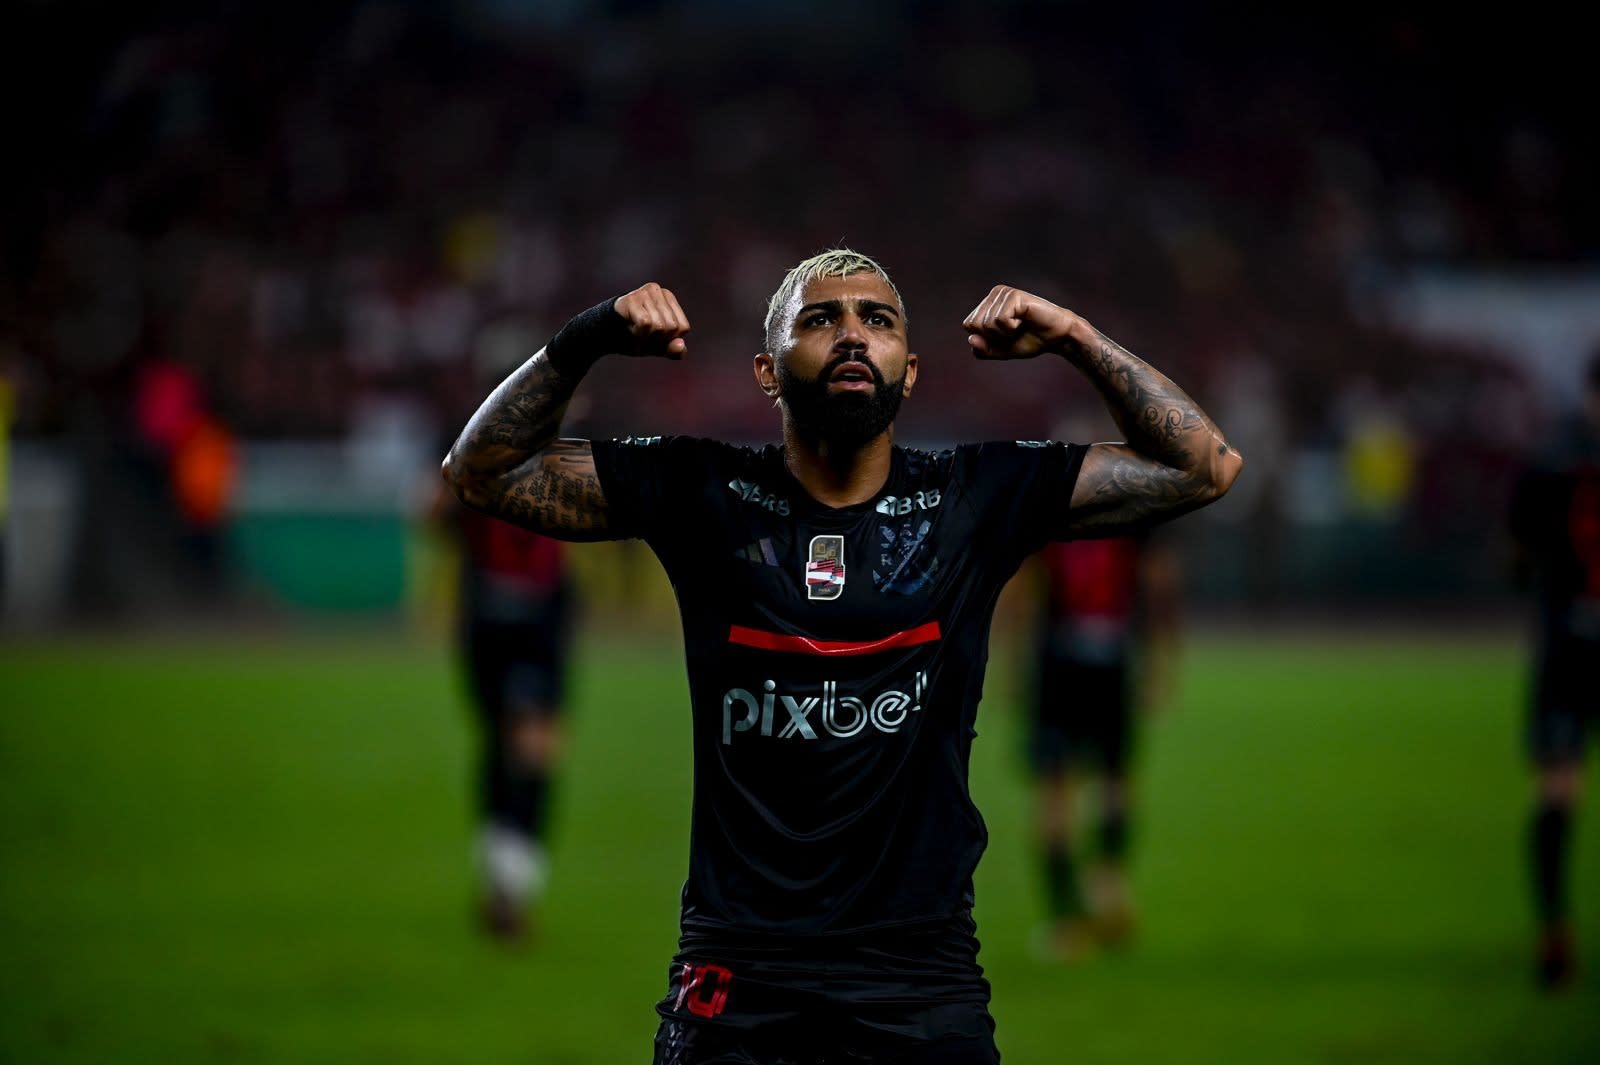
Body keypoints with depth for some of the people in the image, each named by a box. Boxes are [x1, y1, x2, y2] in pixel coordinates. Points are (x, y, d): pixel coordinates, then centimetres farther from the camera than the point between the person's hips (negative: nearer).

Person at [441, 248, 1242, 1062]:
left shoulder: (976, 497, 4)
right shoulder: (701, 492, 4)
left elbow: (1204, 466, 6)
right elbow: (481, 470, 6)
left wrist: (1075, 340, -3)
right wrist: (588, 339, -6)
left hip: (923, 975, 0)